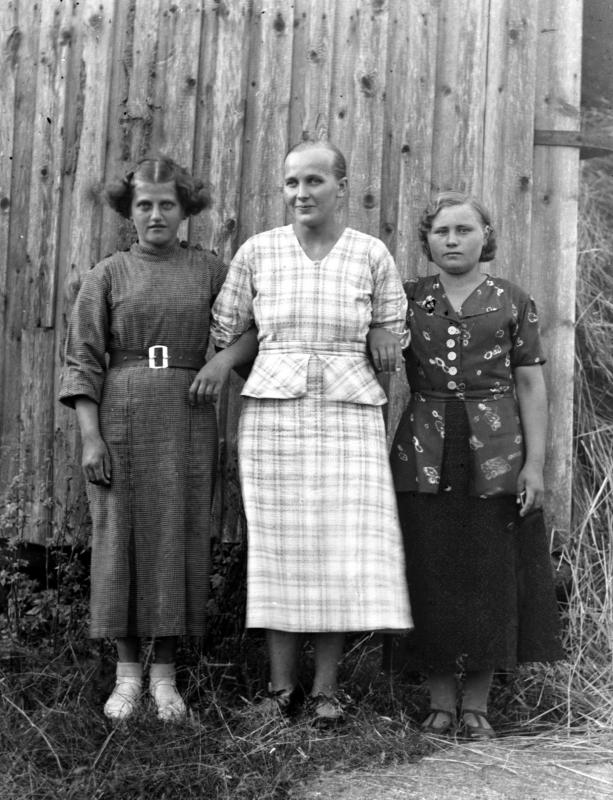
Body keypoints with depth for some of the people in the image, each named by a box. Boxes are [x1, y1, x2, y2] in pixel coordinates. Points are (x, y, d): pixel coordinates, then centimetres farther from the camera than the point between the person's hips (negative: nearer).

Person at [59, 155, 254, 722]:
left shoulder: (209, 271, 8)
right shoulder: (108, 275, 5)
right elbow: (83, 360, 1)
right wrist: (90, 436, -7)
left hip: (187, 420, 1)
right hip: (122, 419, 0)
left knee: (178, 538, 3)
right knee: (121, 536, 2)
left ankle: (165, 674, 15)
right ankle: (127, 673, 15)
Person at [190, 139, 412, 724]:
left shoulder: (372, 255, 5)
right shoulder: (256, 252, 4)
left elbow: (389, 341, 15)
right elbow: (224, 329, 12)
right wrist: (224, 360, -3)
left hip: (348, 411, 0)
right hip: (272, 407, 0)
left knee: (343, 543, -3)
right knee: (278, 540, 2)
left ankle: (326, 685, 8)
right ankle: (281, 680, 12)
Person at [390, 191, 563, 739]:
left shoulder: (513, 302, 5)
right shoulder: (408, 299, 8)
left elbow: (531, 387, 3)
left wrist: (535, 462, -4)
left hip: (494, 454, 0)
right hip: (424, 455, 1)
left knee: (490, 575, 2)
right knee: (431, 575, 3)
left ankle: (477, 704, 15)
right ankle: (440, 701, 15)